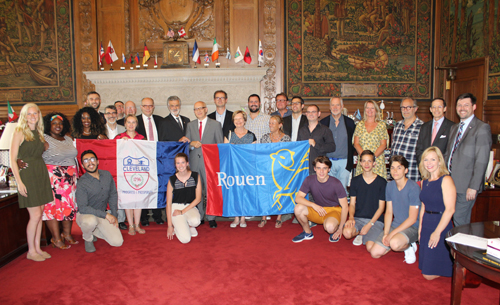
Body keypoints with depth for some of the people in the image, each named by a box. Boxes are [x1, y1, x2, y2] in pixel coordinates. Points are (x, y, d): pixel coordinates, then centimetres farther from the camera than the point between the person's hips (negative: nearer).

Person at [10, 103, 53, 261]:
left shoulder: (39, 133, 13)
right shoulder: (19, 132, -6)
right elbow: (12, 159, -9)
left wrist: (45, 177, 12)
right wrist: (19, 182, -15)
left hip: (41, 173, 6)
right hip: (27, 174, -6)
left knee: (40, 213, 9)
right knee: (35, 214, -6)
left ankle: (37, 248, 20)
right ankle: (31, 251, 9)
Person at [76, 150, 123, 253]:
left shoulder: (107, 175, -3)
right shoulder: (82, 183, -19)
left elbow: (113, 195, 8)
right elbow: (83, 208, -23)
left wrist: (114, 216, 2)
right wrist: (106, 215, -27)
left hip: (103, 215, 4)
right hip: (84, 214, -4)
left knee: (117, 242, -9)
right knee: (91, 221, -41)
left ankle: (93, 231, 18)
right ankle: (87, 238, -4)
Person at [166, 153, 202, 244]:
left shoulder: (195, 176, -3)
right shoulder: (172, 180, -5)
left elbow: (198, 198, -3)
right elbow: (168, 203, -2)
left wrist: (183, 211, -13)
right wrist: (169, 225, -4)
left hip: (190, 207, 1)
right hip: (176, 207, -1)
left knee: (195, 221, -36)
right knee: (185, 239, -20)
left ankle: (189, 226, 3)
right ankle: (177, 226, 15)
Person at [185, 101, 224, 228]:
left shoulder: (215, 124, 5)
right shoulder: (190, 125, 14)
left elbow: (220, 145, 4)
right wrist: (192, 144, -9)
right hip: (194, 162, 3)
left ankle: (211, 217, 8)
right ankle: (199, 216, 19)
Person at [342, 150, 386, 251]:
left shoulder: (381, 182, -1)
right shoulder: (355, 181, 7)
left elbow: (381, 207, -1)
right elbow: (352, 203, 7)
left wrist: (370, 224, -12)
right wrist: (351, 217, -14)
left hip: (375, 220, -2)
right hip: (358, 218, 2)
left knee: (370, 247, -26)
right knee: (347, 233, -32)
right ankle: (359, 233, 4)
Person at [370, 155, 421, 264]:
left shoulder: (413, 188, -18)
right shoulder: (390, 186, 2)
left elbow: (412, 219, -17)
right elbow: (389, 212, 5)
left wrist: (392, 234, -19)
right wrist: (385, 233, -8)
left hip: (412, 227, -6)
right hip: (395, 225, 6)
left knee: (394, 243, -36)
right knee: (374, 253, -4)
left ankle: (409, 246, -1)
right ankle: (401, 243, 18)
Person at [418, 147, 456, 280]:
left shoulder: (446, 180, -13)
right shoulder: (425, 182, 10)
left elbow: (450, 209, -18)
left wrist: (437, 232, -18)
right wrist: (420, 228, 8)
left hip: (441, 227, -7)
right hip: (426, 226, 7)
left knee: (429, 274, -1)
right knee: (425, 267, 14)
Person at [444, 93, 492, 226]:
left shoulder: (482, 128, -9)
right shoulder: (454, 128, 16)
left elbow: (482, 161, -15)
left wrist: (474, 187, -18)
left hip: (466, 185, -7)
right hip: (450, 183, 7)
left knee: (460, 220, -2)